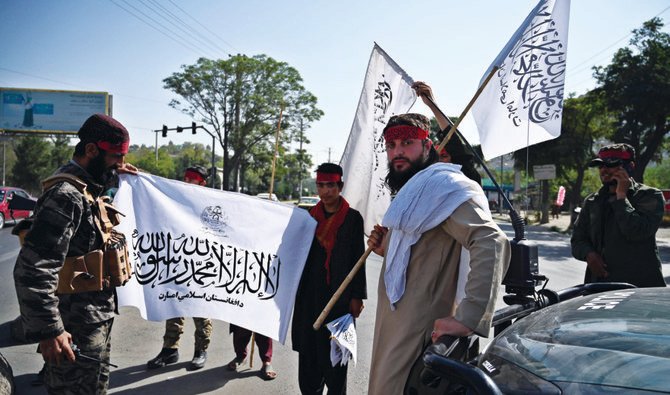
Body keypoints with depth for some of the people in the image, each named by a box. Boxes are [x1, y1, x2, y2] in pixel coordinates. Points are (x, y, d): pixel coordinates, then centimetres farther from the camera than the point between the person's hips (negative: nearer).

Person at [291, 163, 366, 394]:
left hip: (340, 295, -4)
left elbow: (358, 259, -4)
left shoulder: (353, 218, -2)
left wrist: (357, 296, -9)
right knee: (309, 349, 8)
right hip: (310, 295, 4)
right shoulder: (310, 216, 10)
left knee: (334, 352, 2)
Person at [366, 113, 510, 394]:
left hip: (418, 334, -10)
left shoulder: (442, 186, -15)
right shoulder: (411, 192, 17)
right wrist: (387, 249, 7)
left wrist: (468, 319, -34)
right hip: (392, 326, 10)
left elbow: (491, 243, -29)